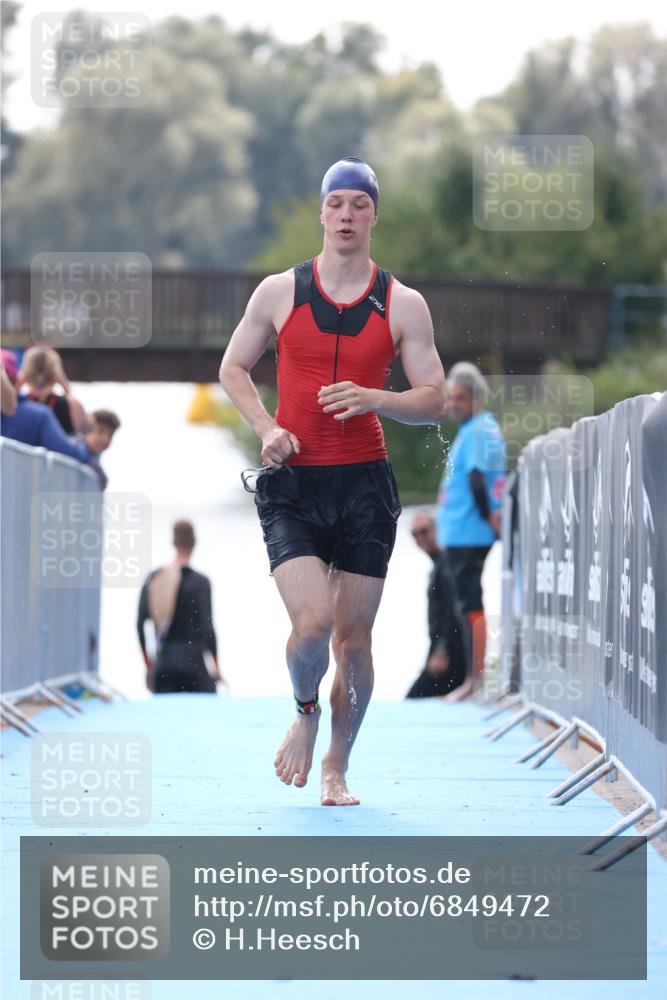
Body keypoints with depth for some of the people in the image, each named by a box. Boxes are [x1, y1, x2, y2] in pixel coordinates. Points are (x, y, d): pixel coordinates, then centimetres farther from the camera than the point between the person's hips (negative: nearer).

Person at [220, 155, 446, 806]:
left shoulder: (403, 305, 3)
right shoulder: (280, 292, 3)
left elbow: (433, 401, 3)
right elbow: (233, 368, 13)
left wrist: (369, 398, -16)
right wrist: (266, 428, -5)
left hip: (364, 484, 1)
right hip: (292, 484, -1)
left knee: (354, 638, 4)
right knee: (312, 621, -18)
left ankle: (336, 768, 22)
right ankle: (304, 710, 15)